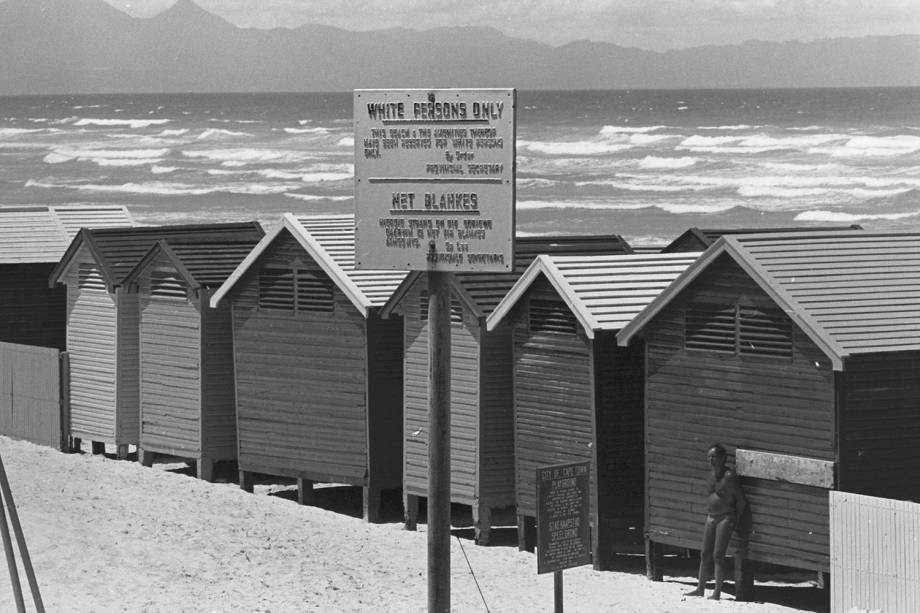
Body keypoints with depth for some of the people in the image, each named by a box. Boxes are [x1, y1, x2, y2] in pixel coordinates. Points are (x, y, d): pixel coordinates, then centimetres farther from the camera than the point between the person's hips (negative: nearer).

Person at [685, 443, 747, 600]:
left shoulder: (729, 476, -14)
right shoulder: (711, 476, 9)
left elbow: (741, 500, -11)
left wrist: (735, 520, -6)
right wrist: (709, 514, 14)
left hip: (726, 518, -8)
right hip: (711, 517, 8)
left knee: (718, 555, -8)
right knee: (705, 554, 9)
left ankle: (717, 592, -4)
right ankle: (700, 589, 16)